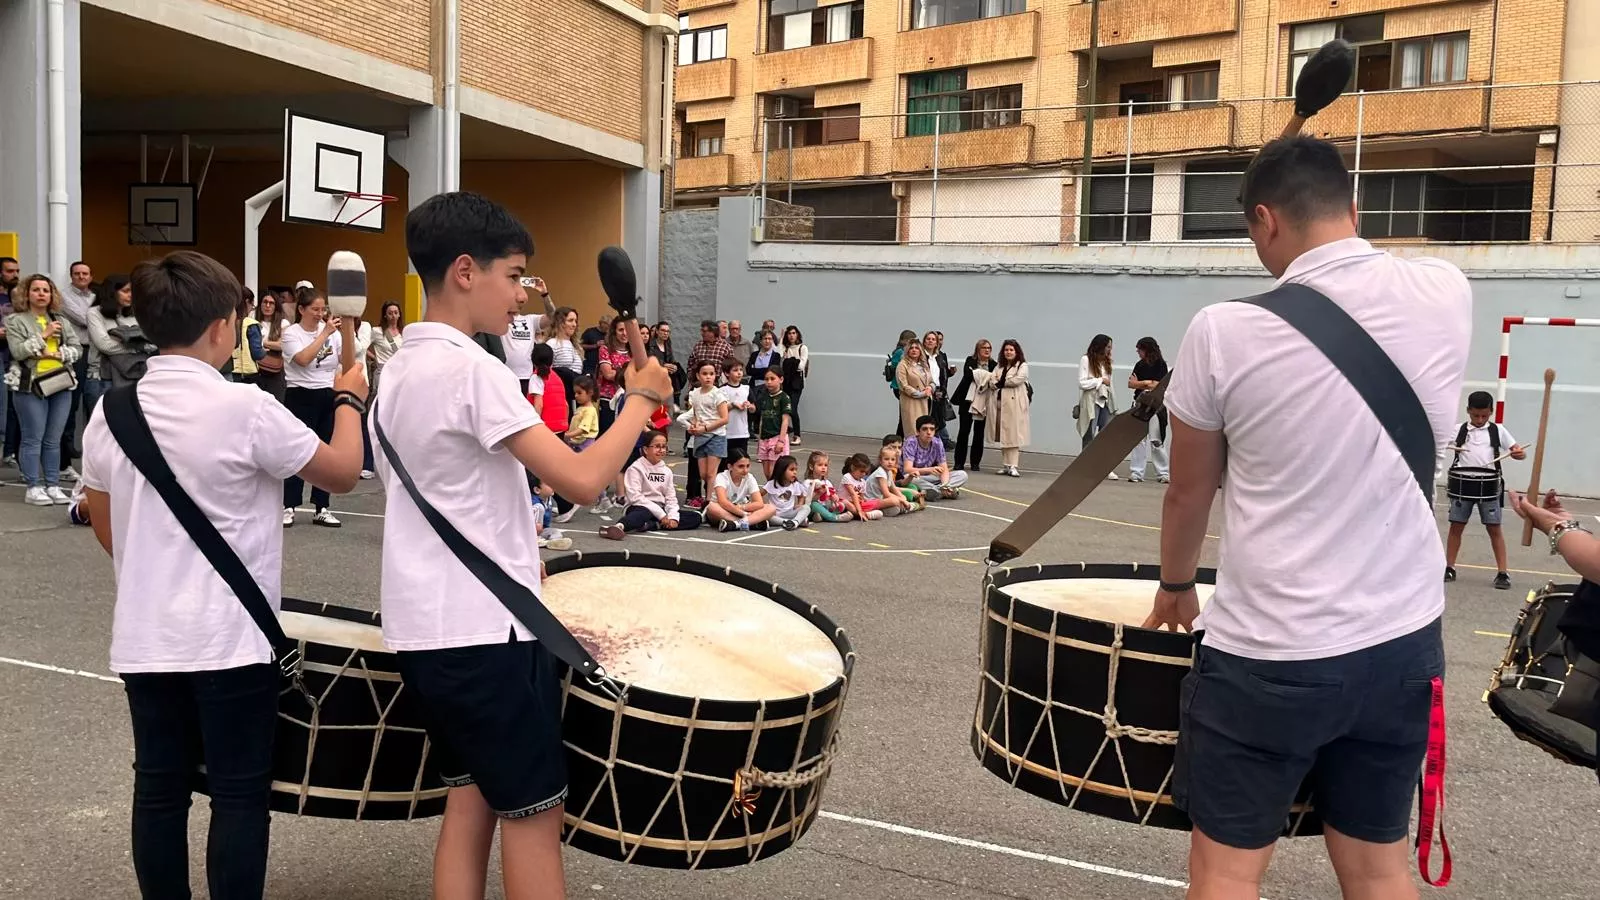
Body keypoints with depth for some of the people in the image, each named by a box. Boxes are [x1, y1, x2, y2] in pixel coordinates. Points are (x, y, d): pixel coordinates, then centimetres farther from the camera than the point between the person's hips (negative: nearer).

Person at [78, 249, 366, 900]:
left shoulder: (109, 412, 2)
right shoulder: (246, 408, -16)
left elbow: (104, 525, 13)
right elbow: (342, 474, -6)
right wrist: (350, 400, 9)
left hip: (144, 639, 6)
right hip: (231, 639, -6)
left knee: (159, 790, 14)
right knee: (239, 795, 4)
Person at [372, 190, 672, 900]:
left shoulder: (399, 371, 10)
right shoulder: (471, 369, -19)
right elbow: (581, 479, -24)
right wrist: (642, 398, -10)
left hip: (426, 628, 9)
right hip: (486, 630, -9)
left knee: (471, 799, 17)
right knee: (532, 814, 4)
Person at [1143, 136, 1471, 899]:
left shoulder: (1224, 332, -14)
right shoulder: (1444, 295, -5)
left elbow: (1188, 493, 1)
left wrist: (1173, 588, 17)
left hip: (1268, 656, -4)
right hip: (1403, 643, 5)